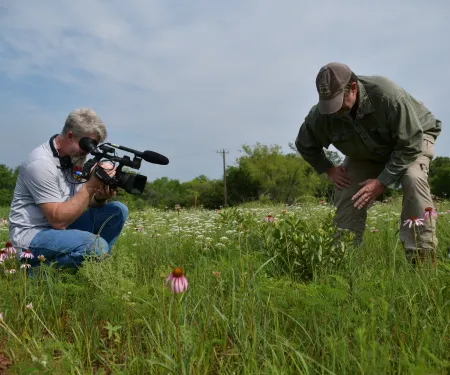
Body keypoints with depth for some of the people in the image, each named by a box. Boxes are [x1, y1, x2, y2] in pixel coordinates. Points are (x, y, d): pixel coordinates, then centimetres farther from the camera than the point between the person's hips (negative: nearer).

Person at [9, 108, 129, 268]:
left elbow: (84, 203, 8)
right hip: (32, 235, -8)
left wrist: (100, 198, -16)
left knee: (118, 210, -5)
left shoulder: (75, 157, 3)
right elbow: (58, 220, -26)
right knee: (98, 246, -30)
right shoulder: (41, 163, -21)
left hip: (62, 225, 8)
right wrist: (91, 185, -26)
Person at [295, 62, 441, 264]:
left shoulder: (386, 94, -39)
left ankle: (423, 255, -26)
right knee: (346, 193, -10)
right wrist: (329, 169, -10)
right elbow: (304, 145, -4)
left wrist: (382, 181, -33)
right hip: (366, 153, 4)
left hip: (414, 136, -4)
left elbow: (410, 144, -33)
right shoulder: (320, 115, -25)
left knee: (413, 178, -34)